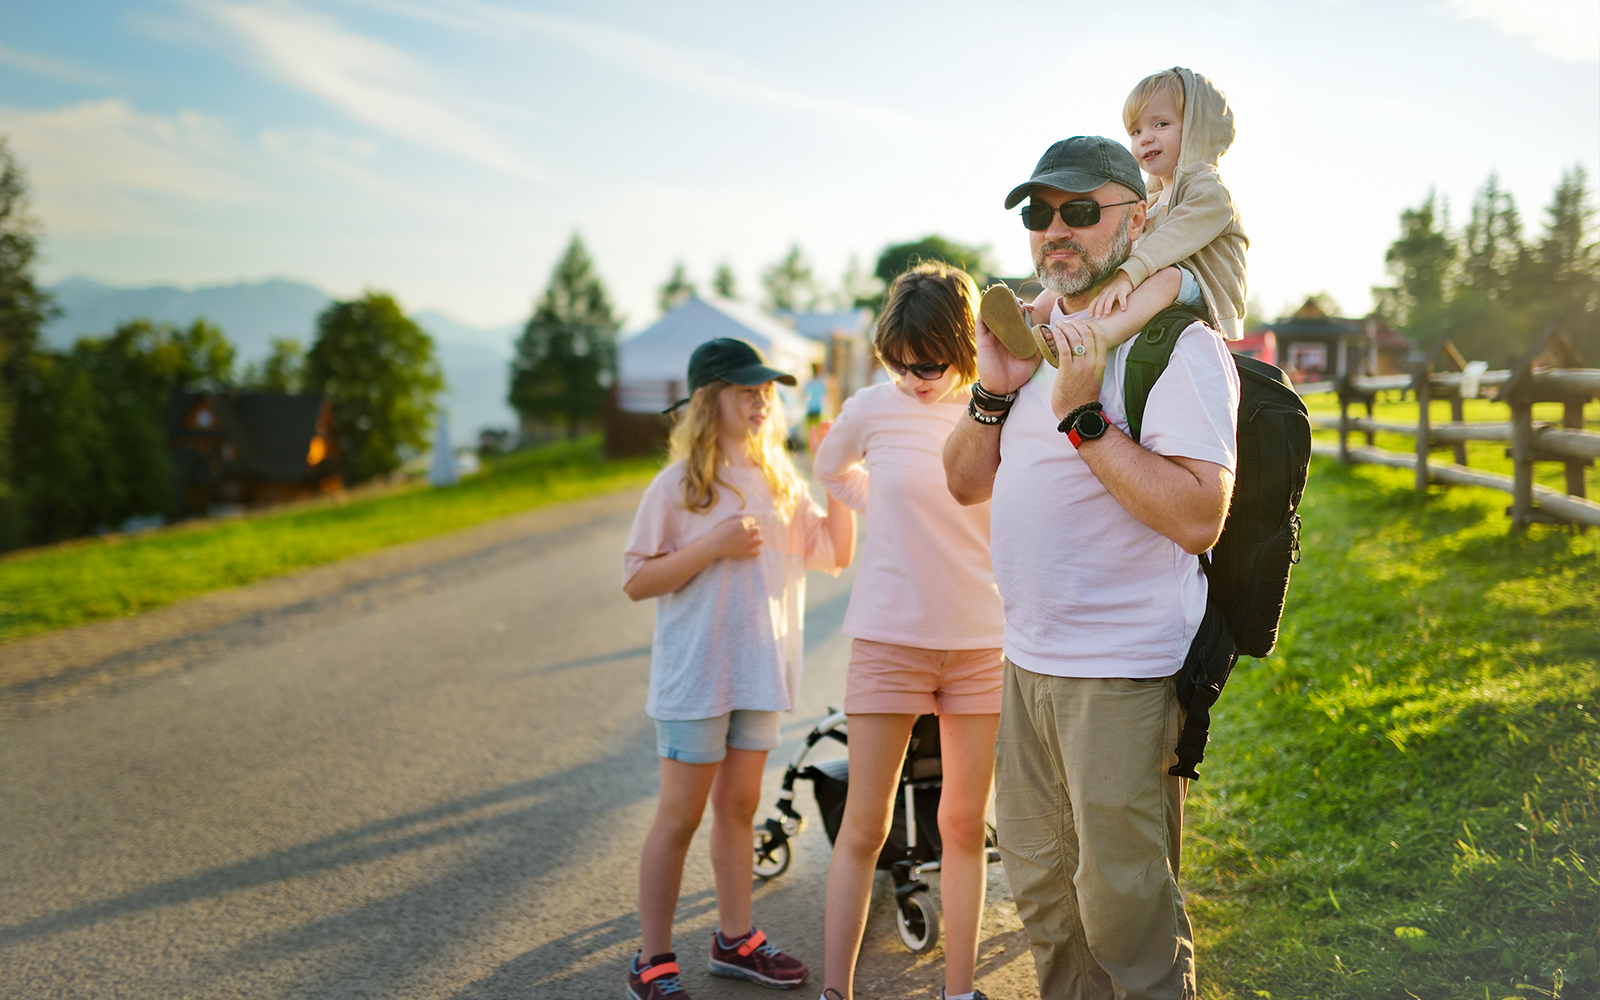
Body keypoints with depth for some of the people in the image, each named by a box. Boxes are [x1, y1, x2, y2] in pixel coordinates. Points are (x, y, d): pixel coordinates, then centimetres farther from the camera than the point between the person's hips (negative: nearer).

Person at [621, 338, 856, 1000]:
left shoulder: (780, 481, 8)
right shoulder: (679, 486, -9)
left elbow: (837, 554, 7)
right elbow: (635, 581, -10)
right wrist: (714, 546, -20)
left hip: (761, 672, 5)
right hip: (695, 675, -5)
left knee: (738, 805, 15)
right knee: (680, 815, 0)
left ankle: (735, 939, 28)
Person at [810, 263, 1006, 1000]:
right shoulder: (876, 408, -4)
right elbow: (829, 472, 16)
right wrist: (894, 512, 6)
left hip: (981, 640, 2)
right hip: (889, 636, -1)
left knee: (964, 825, 8)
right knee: (864, 827, 1)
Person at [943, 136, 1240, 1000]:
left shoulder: (1177, 346, -12)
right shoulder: (1042, 340, 14)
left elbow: (1197, 516, -23)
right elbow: (966, 483, 15)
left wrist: (1082, 418, -24)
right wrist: (994, 389, -1)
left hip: (1122, 678, -8)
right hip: (1027, 664, 8)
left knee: (1124, 914, 3)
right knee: (1042, 894, 19)